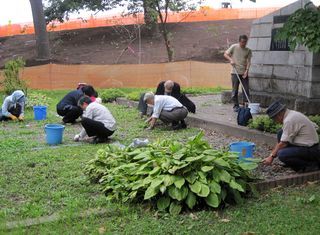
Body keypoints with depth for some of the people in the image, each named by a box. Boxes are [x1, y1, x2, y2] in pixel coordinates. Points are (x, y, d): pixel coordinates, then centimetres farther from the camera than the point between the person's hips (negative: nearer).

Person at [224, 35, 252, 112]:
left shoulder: (248, 50, 6)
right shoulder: (234, 47, 0)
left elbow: (248, 61, 1)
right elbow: (225, 54, 3)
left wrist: (246, 70, -13)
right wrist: (230, 59, -15)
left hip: (244, 73, 2)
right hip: (235, 72, -2)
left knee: (246, 90, 0)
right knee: (235, 90, 1)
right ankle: (236, 106, 9)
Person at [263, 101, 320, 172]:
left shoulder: (289, 120, -20)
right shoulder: (292, 113, 8)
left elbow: (284, 143, -17)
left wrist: (272, 156, -8)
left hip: (310, 149, -10)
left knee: (281, 155, -24)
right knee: (281, 133, 9)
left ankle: (311, 164, -8)